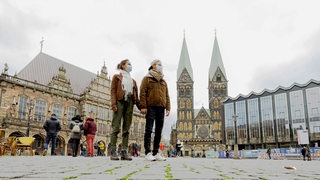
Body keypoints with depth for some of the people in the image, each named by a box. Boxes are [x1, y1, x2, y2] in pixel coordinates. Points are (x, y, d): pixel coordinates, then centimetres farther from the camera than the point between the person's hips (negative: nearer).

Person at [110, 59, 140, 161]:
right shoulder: (116, 77, 12)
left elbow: (136, 95, 18)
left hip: (129, 103, 5)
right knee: (116, 128, -8)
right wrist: (114, 104, -13)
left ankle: (124, 152, 1)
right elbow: (113, 91, 1)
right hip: (120, 102, -4)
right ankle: (113, 152, -7)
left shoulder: (133, 81, 24)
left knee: (126, 129, 0)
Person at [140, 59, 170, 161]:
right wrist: (143, 106, -12)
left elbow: (167, 96, 20)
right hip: (151, 107, -5)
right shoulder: (147, 78, 7)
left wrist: (168, 108, 9)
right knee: (149, 130, -6)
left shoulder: (163, 82, 23)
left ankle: (156, 153, 9)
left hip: (161, 108, 6)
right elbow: (142, 93, -2)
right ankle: (148, 153, -5)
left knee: (159, 131, 4)